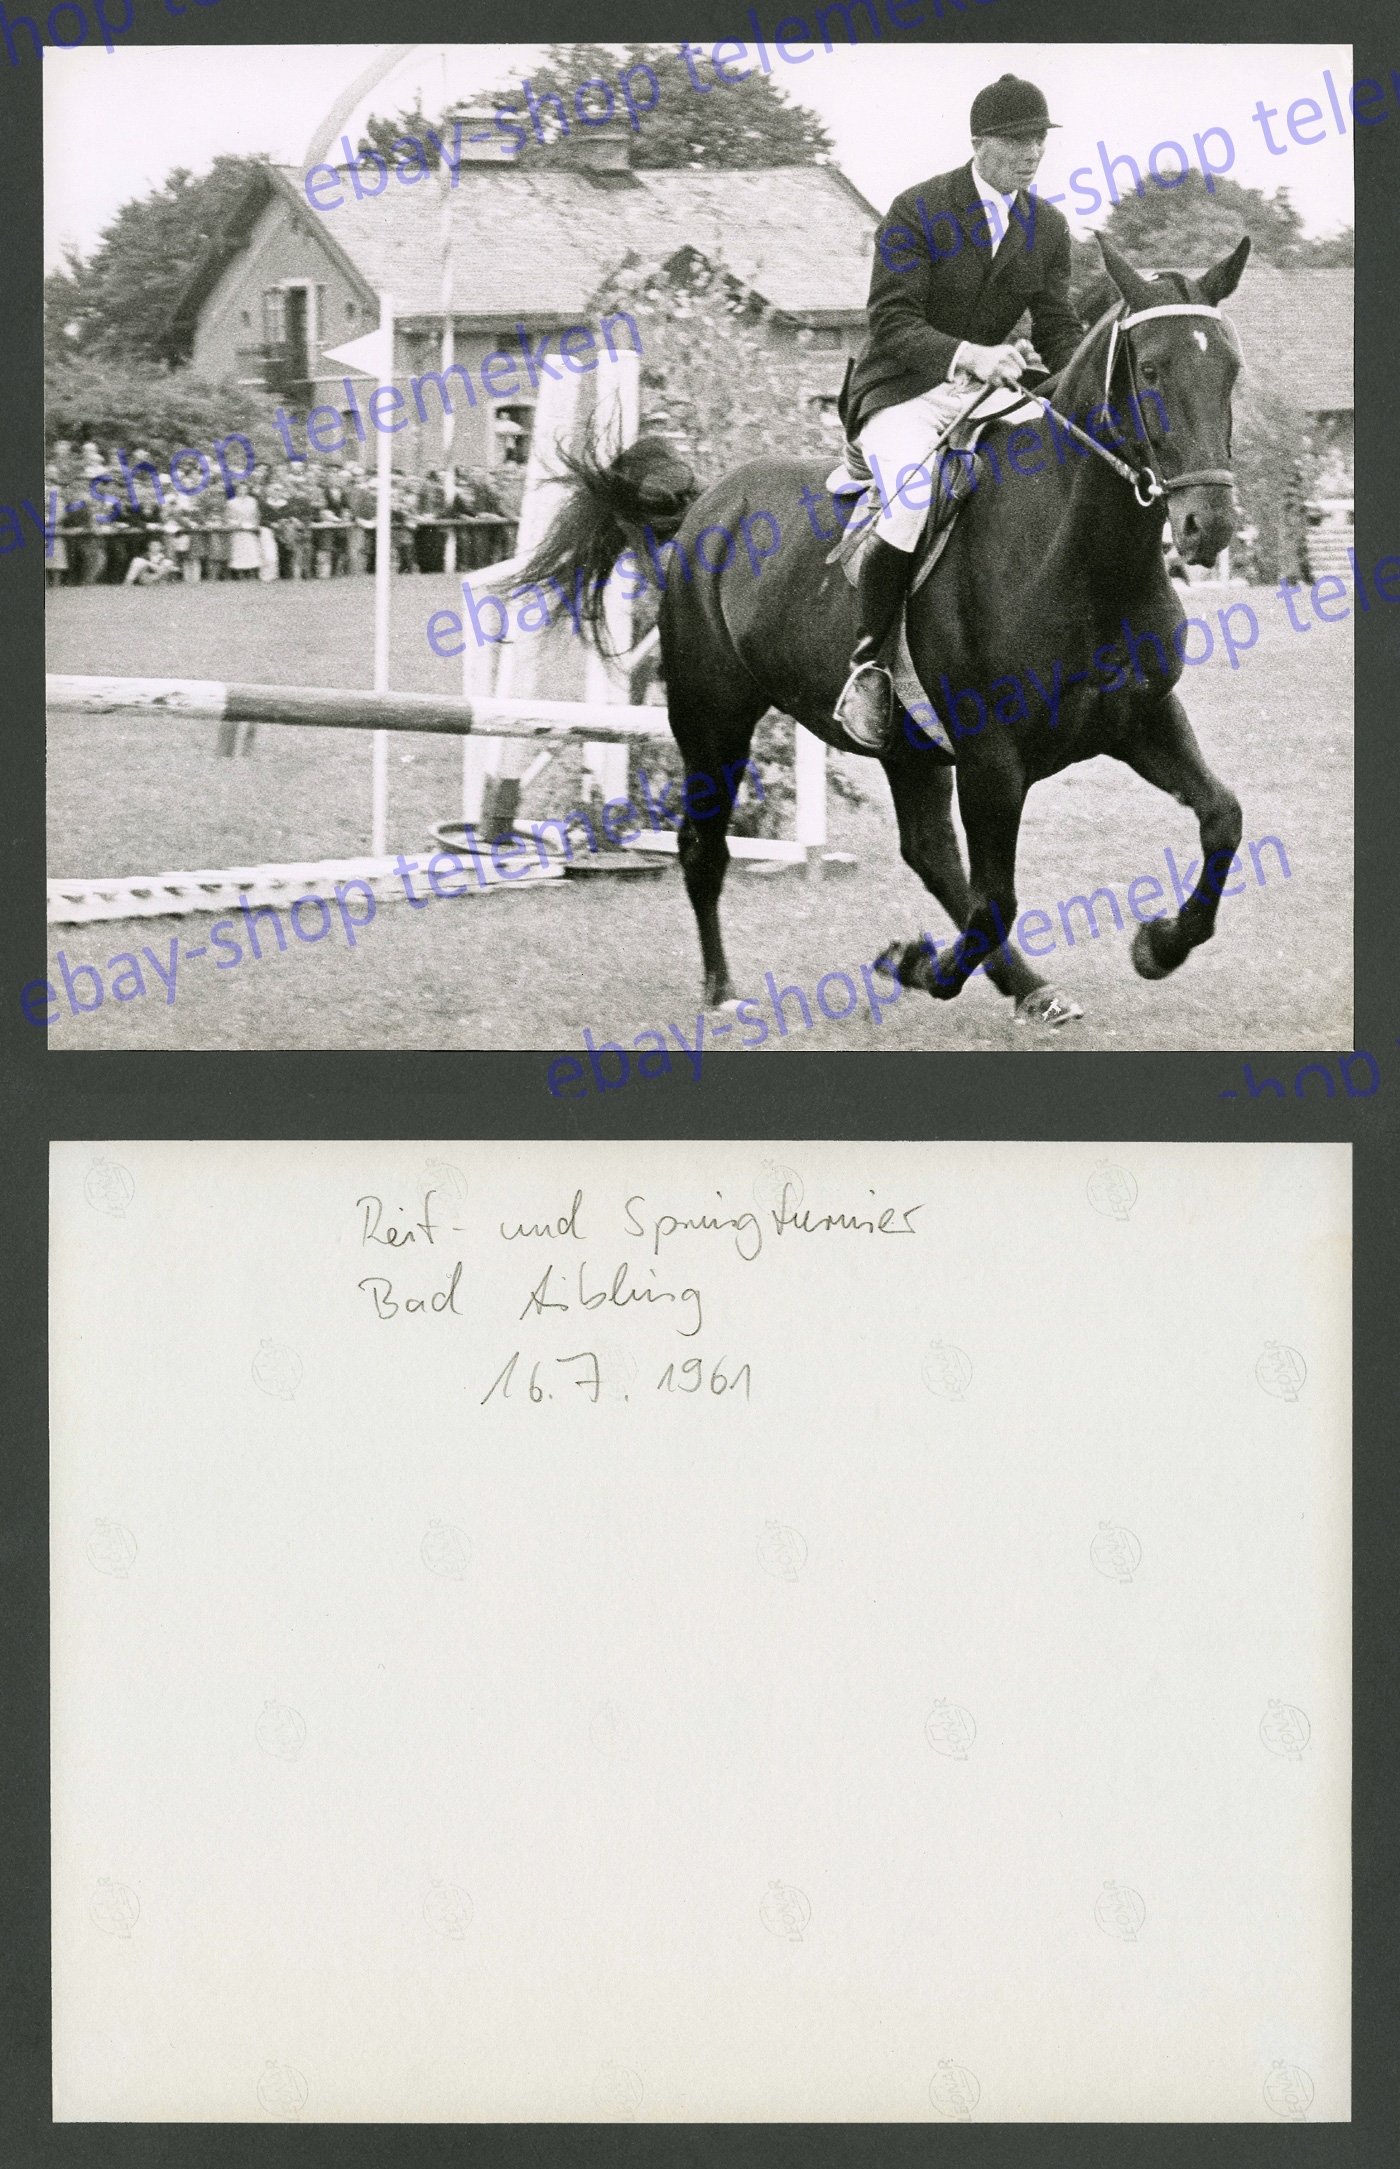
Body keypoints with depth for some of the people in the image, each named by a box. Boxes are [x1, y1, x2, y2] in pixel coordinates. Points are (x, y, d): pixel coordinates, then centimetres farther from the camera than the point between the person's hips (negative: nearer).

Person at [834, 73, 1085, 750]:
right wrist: (966, 354, -34)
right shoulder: (917, 211, -11)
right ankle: (869, 665, -15)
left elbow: (1058, 328, 9)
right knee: (911, 515, -32)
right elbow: (892, 323, -17)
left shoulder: (1047, 226, 7)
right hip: (904, 392, -6)